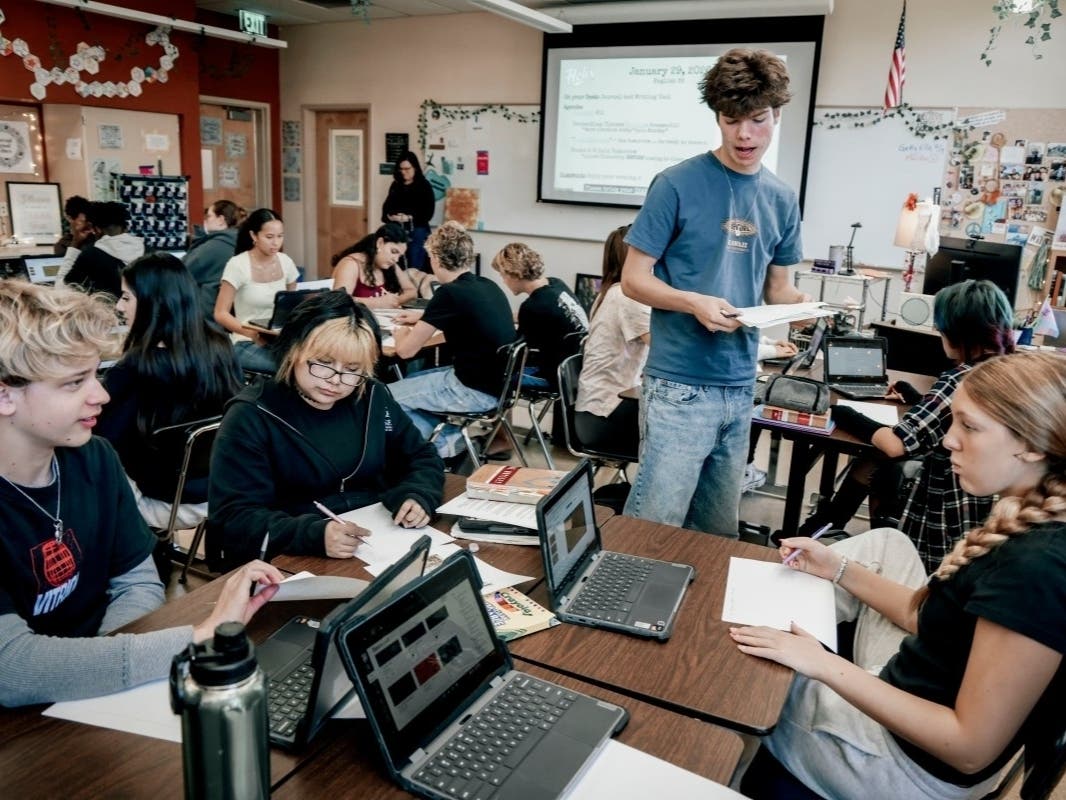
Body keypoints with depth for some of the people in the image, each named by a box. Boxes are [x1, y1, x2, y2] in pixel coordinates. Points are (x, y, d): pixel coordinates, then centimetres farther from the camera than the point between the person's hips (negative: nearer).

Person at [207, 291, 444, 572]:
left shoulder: (373, 398, 5)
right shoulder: (251, 417, -9)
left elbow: (421, 458, 15)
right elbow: (233, 519, -15)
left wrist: (417, 497, -8)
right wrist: (314, 535, -31)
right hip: (289, 564, -4)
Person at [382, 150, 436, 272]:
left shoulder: (424, 186, -3)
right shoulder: (395, 185, 12)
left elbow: (428, 213, -9)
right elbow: (387, 206, 13)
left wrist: (409, 218, -20)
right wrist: (390, 216, -9)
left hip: (417, 232, -5)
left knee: (415, 269, -3)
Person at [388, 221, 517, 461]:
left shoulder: (450, 292, -17)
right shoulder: (487, 286, 7)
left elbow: (406, 350, -10)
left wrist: (401, 333, 13)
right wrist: (423, 316, 32)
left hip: (476, 391, -9)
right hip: (498, 383, 9)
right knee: (412, 380, 25)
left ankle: (446, 442, 7)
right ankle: (450, 438, 13)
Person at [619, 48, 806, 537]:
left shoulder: (781, 199, 9)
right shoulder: (678, 185, -8)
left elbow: (776, 286, 16)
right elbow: (633, 280, -7)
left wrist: (808, 306, -6)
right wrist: (694, 303, -25)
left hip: (740, 386, 6)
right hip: (679, 386, -6)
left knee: (718, 533, 17)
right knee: (654, 525, -3)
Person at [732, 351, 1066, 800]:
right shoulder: (1027, 527, -4)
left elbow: (972, 747, -29)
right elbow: (927, 616, 7)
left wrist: (825, 666, -26)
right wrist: (838, 569, 3)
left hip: (915, 764, -8)